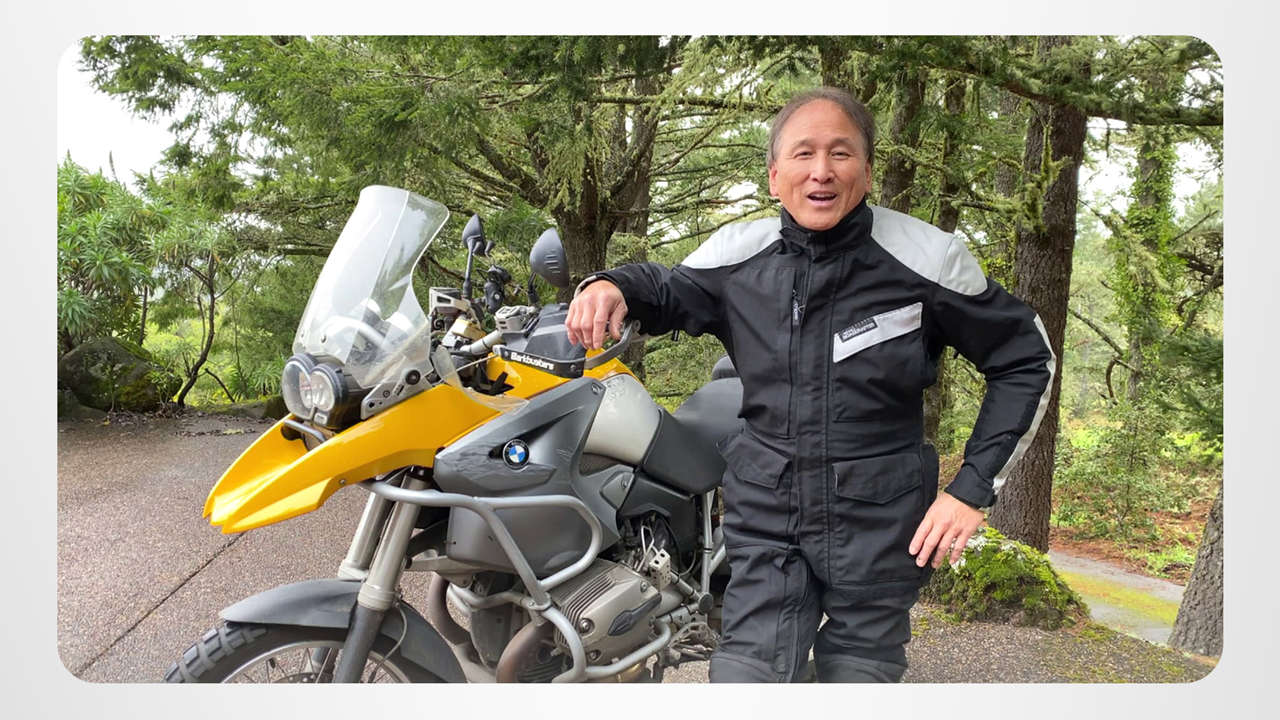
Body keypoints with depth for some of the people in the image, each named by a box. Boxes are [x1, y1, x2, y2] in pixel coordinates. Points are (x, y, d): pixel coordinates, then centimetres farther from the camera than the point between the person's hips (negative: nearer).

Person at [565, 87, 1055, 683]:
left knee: (859, 676, 14)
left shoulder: (926, 258, -9)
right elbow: (667, 292, 18)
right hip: (765, 516, 1)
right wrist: (610, 285, -6)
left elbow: (1026, 360, 1)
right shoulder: (736, 254, -2)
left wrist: (973, 488, -6)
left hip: (880, 524, -1)